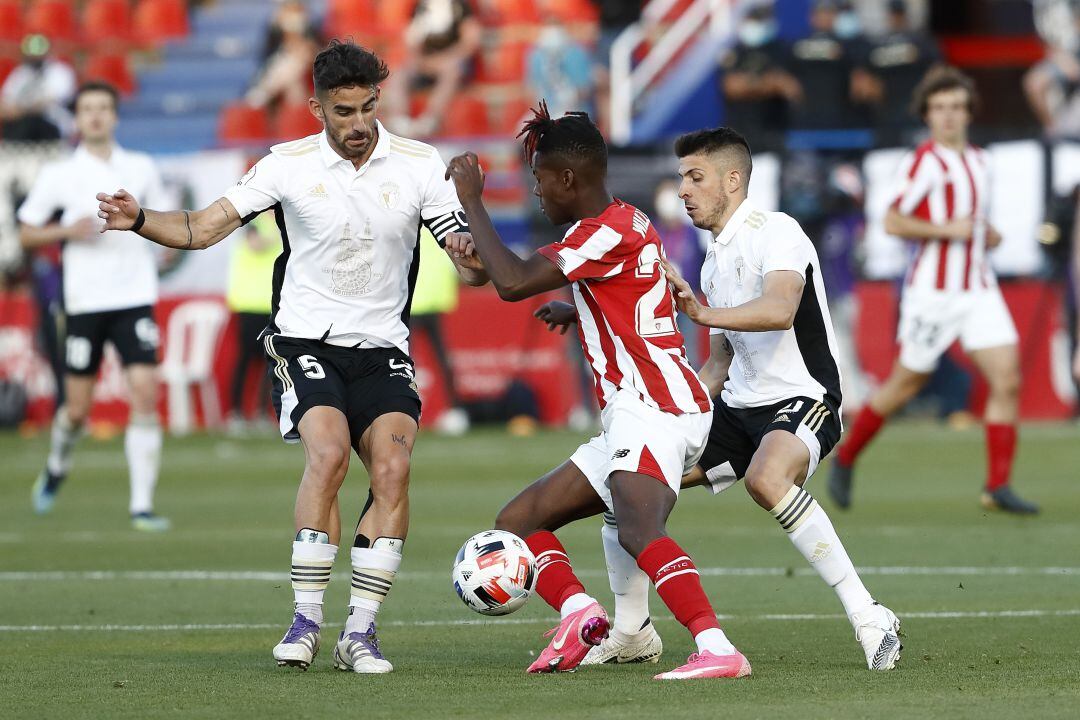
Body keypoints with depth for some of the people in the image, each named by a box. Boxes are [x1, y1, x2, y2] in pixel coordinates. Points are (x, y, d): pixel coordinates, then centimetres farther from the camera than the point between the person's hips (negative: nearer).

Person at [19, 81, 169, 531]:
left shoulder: (141, 169, 8)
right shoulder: (58, 176, 2)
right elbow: (26, 234, 5)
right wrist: (68, 231, -11)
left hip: (135, 297, 1)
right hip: (84, 303, -1)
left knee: (145, 393, -14)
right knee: (78, 408, 4)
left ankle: (142, 506, -11)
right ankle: (56, 466, 38)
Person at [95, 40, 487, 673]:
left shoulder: (419, 165, -2)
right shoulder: (289, 165, -3)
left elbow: (469, 262, -4)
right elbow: (204, 229, -1)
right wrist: (139, 220, -18)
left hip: (383, 350, 2)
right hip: (306, 341, -2)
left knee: (393, 467, -19)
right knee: (329, 452, -26)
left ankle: (360, 633, -12)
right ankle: (306, 622, -17)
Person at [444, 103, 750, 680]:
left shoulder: (612, 229, -11)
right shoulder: (617, 225, 21)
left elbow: (513, 284, -19)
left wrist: (470, 200, -8)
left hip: (655, 410, -11)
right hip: (630, 419, 11)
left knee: (639, 530, -33)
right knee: (517, 522, 12)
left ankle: (717, 651, -46)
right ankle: (579, 612, -11)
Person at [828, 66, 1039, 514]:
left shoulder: (979, 161, 14)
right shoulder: (923, 161, -9)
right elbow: (892, 223, -15)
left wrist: (989, 235, 10)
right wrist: (946, 229, -22)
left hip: (979, 288, 6)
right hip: (933, 289, -6)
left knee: (1007, 379, -8)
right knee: (906, 384, 4)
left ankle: (998, 487, -7)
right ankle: (845, 460, 25)